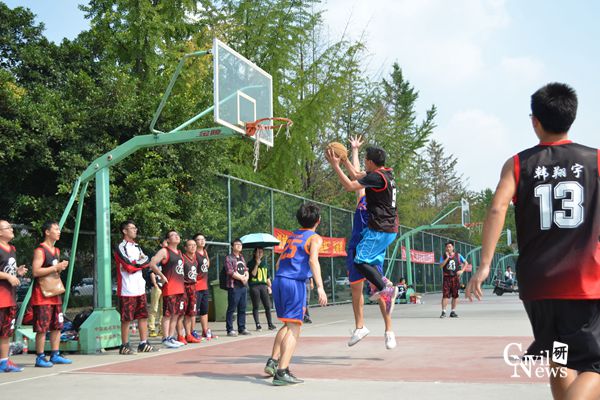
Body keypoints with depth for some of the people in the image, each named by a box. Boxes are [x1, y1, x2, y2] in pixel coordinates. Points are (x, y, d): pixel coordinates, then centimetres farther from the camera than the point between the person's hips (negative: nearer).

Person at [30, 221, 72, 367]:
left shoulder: (56, 251, 16)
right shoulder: (40, 250, -11)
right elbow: (36, 272, -22)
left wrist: (61, 268, 6)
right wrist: (56, 267, -20)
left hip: (55, 293, 9)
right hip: (42, 295, -9)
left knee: (57, 326, 10)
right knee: (42, 327, -6)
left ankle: (55, 355, 17)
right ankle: (40, 358, 0)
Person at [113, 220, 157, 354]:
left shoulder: (137, 246, 18)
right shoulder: (120, 247, -8)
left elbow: (147, 261, 5)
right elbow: (130, 267, -17)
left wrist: (135, 264, -10)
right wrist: (141, 262, 0)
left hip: (140, 288, 8)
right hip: (127, 290, -8)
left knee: (143, 316, 9)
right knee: (126, 319, -2)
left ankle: (143, 344, 17)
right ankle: (124, 346, 7)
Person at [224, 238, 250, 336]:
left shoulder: (242, 258, 19)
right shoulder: (229, 258, -5)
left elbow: (246, 270, 16)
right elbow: (230, 272, -14)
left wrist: (246, 277, -5)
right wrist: (241, 277, -10)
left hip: (243, 286, 7)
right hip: (234, 287, -7)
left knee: (242, 309, 9)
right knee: (231, 309, -5)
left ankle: (242, 328, 16)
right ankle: (230, 330, -2)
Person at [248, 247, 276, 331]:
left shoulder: (264, 263, 17)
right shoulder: (251, 263, 3)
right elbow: (253, 274, -9)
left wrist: (269, 286, 13)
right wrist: (257, 264, -12)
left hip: (264, 286, 4)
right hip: (254, 286, -4)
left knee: (268, 306, -2)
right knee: (256, 307, 0)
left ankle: (270, 324, 3)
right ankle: (258, 325, 4)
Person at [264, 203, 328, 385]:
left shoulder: (292, 236, 23)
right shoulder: (315, 238, 2)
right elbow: (313, 260, -16)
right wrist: (320, 287, -23)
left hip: (278, 280, 7)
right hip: (295, 283, -7)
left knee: (288, 324, 22)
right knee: (294, 328, -6)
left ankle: (273, 361, 18)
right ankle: (282, 372, -14)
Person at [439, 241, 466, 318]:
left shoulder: (458, 256, 6)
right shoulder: (443, 256, 4)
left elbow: (465, 263, 12)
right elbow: (441, 266, -10)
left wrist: (462, 270, -1)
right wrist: (447, 258, -16)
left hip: (455, 277, 2)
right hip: (446, 277, -2)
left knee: (455, 295, 4)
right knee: (445, 295, -10)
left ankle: (453, 312, 13)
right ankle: (443, 312, -9)